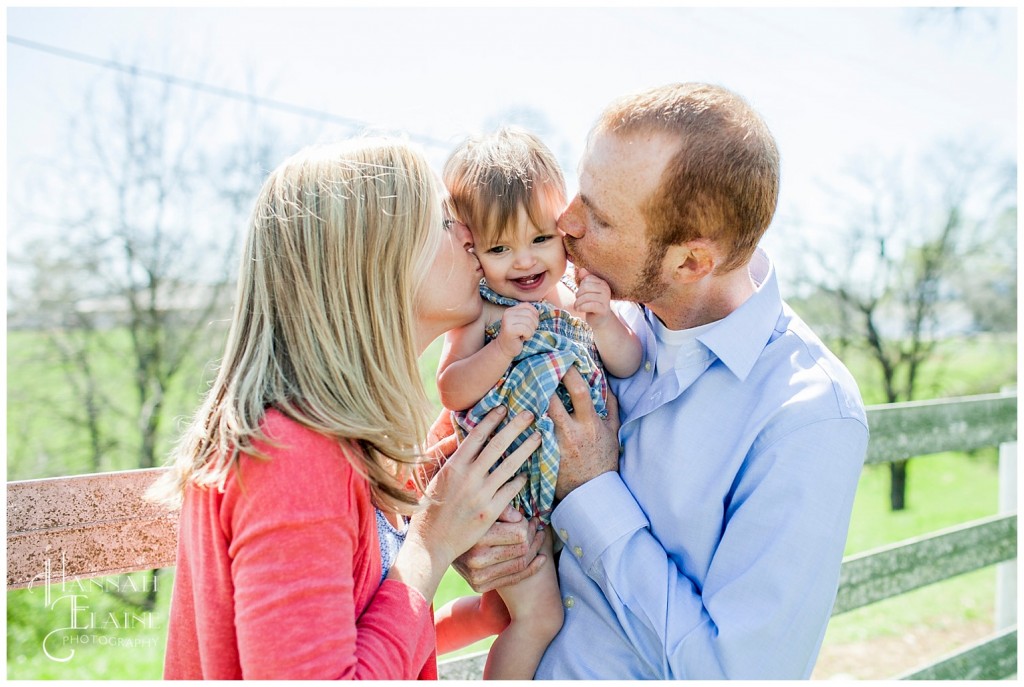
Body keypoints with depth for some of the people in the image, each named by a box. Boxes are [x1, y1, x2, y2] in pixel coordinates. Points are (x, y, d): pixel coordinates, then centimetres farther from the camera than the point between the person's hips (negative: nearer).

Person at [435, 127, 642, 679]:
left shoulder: (579, 298, 4)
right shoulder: (480, 311, -10)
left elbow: (629, 366, 0)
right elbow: (451, 391, -17)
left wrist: (602, 318, -18)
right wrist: (504, 346, -30)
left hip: (582, 482, 6)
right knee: (538, 613, -5)